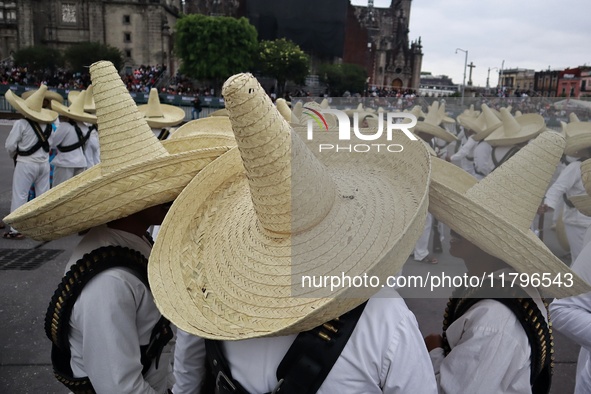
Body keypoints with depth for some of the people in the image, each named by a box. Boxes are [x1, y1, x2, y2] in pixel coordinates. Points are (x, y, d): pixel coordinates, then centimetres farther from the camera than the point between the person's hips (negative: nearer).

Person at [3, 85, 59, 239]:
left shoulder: (21, 124, -13)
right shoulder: (47, 125, 1)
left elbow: (10, 145, -10)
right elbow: (50, 144, 2)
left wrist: (14, 156, 9)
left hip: (26, 164, -5)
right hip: (44, 163, 5)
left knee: (19, 196, 2)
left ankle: (16, 230, 4)